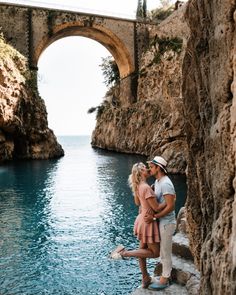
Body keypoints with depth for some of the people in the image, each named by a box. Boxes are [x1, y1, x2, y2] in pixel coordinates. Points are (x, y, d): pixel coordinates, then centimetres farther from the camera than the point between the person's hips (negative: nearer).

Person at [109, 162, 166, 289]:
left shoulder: (138, 186, 1)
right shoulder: (146, 187, -26)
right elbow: (157, 208, -22)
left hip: (142, 219, 9)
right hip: (148, 221, -9)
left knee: (143, 250, 17)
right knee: (155, 253, 5)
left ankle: (145, 279, 30)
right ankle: (124, 253, -1)